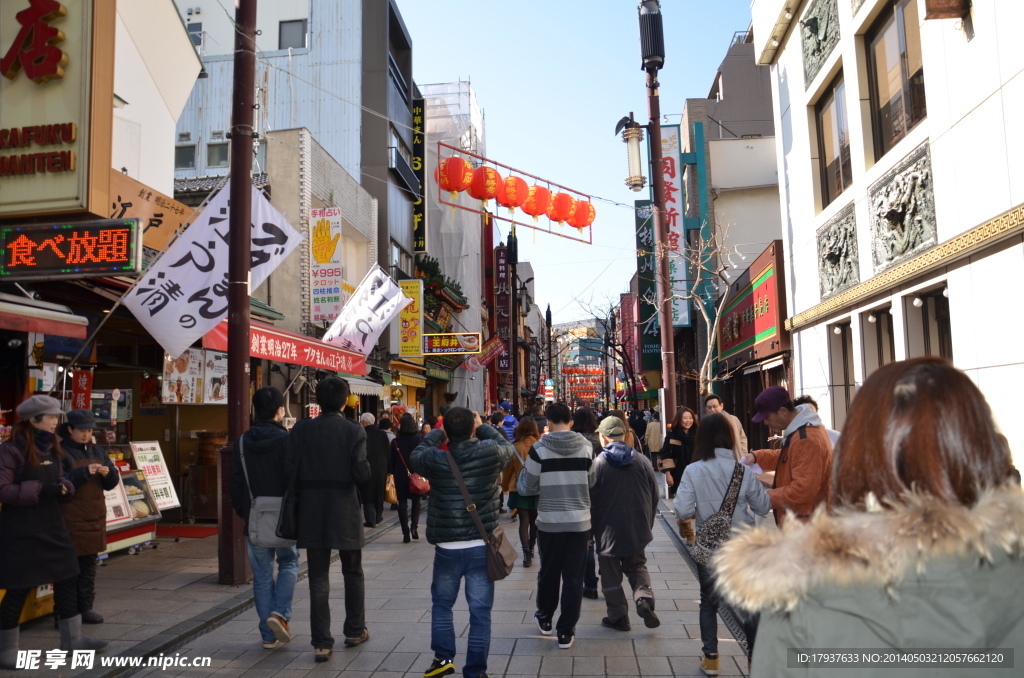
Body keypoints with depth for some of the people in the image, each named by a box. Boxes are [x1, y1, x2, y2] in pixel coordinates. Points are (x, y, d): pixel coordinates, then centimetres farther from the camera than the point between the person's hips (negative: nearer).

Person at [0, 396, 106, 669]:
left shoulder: (51, 448, 9)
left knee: (67, 579, 12)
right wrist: (39, 489, -24)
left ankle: (72, 638, 25)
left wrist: (63, 487, -5)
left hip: (52, 525, 8)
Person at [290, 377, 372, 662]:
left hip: (312, 513, 1)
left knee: (318, 579, 7)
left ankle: (321, 642, 8)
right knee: (352, 573, 17)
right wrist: (366, 467, 6)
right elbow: (362, 473, -16)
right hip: (345, 511, -1)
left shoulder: (301, 429, -4)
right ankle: (355, 631, 29)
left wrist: (298, 505, 5)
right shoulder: (354, 430, -9)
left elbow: (293, 471, -6)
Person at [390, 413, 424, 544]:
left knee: (402, 502, 6)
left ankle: (406, 533, 2)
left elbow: (392, 461, -2)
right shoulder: (419, 440, -5)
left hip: (400, 476, -1)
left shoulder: (396, 442, -5)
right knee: (416, 500, 17)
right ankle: (414, 525, -3)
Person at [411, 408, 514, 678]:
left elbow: (416, 455, 14)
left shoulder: (435, 459, -9)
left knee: (441, 603, 23)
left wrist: (438, 433, 22)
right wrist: (483, 427, 20)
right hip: (481, 546, 0)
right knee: (480, 611, 8)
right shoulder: (490, 452, -11)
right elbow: (508, 448, 12)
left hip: (447, 547, 1)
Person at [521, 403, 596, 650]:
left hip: (549, 521, 0)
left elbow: (530, 487, -5)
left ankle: (544, 618, 37)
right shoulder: (586, 447, -4)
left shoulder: (539, 449, -10)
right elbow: (591, 483, 6)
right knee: (573, 577, 8)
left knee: (549, 572, 18)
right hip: (580, 521, 1)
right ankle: (566, 632, 13)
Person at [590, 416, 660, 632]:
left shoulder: (598, 464, -15)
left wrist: (590, 531, 4)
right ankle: (644, 597, -3)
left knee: (611, 574, 11)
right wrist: (647, 523, 18)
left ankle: (618, 616, 15)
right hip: (638, 528, 3)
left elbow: (590, 501, -10)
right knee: (637, 566, 20)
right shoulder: (642, 461, -4)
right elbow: (654, 497, 4)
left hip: (608, 529, -3)